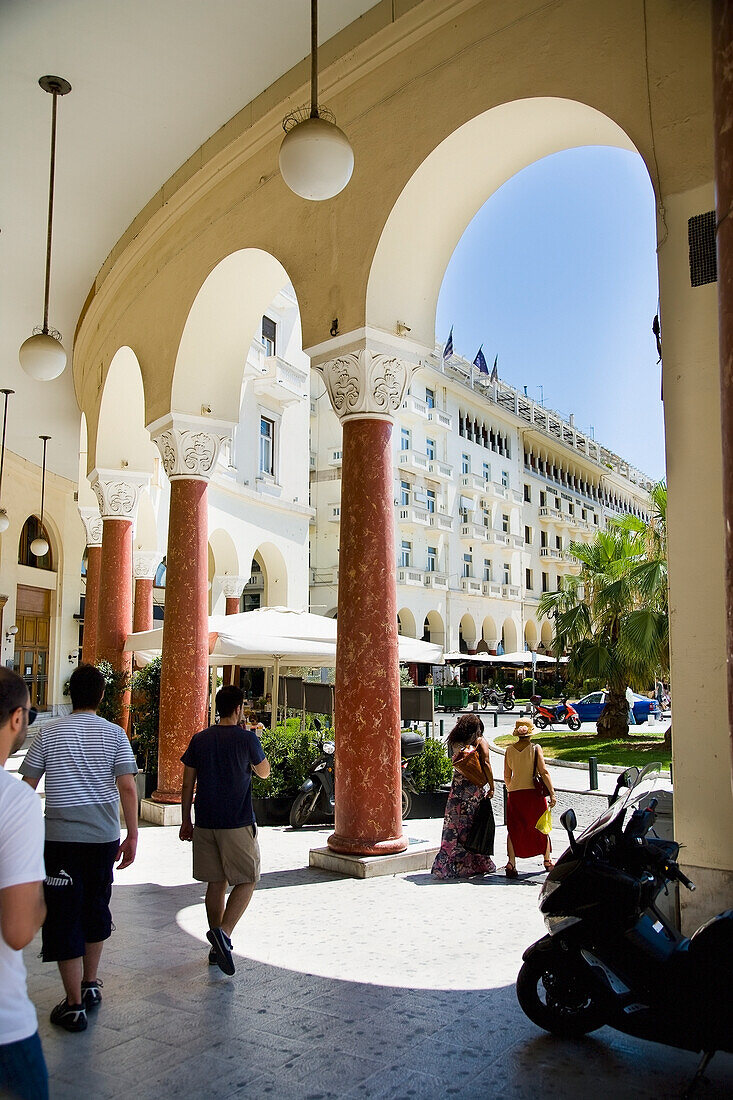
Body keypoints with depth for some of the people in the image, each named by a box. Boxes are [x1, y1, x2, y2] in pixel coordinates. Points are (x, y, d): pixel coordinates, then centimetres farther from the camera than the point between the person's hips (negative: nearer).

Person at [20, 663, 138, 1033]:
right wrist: (132, 836, -1)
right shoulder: (114, 734, -2)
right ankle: (91, 985, 34)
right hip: (104, 835, 2)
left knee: (65, 917, 5)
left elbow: (27, 786, 0)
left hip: (60, 836, -2)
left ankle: (74, 1005, 7)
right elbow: (127, 787, -7)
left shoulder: (49, 732, -2)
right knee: (96, 907, 20)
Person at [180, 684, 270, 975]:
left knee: (216, 883, 13)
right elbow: (264, 772, 7)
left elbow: (187, 785, 7)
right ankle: (223, 932, -13)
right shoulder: (246, 738, -8)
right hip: (238, 824, -5)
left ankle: (217, 949, 19)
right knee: (246, 881, 7)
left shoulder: (200, 739, 4)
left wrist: (186, 821, 16)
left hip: (205, 824, 5)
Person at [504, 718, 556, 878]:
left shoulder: (509, 750, 2)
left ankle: (511, 863, -8)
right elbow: (544, 772, -11)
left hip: (514, 793, 2)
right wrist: (552, 793, -9)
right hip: (534, 793, -1)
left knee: (513, 830, 5)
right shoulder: (535, 748, -6)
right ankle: (547, 861, 27)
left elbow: (507, 776, 8)